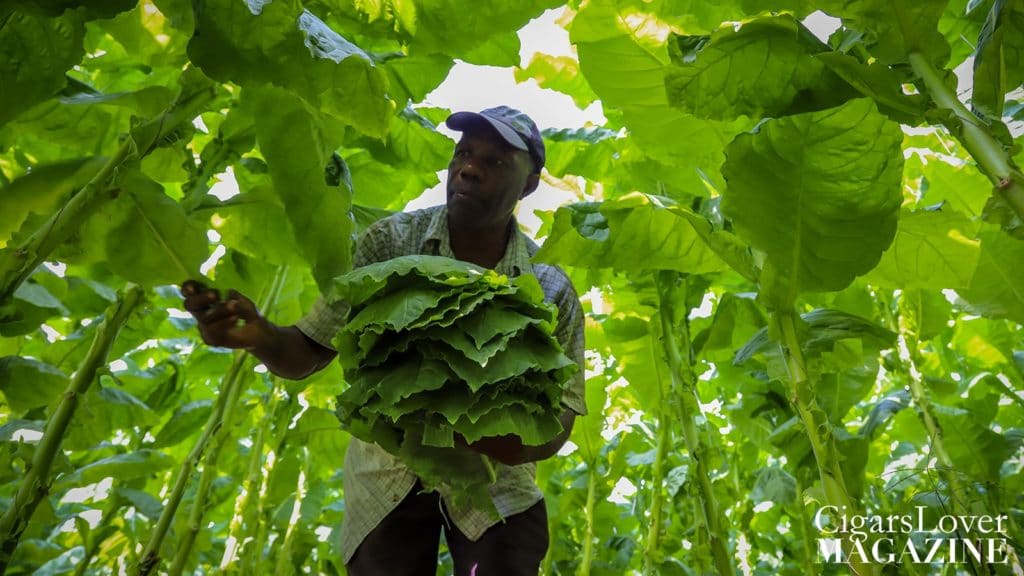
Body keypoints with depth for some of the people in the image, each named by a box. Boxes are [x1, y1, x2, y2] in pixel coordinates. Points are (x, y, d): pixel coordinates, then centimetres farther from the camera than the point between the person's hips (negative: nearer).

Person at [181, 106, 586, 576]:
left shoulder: (552, 290, -14)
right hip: (386, 477, 1)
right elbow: (309, 351, -9)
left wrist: (524, 441, -32)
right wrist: (258, 336, -30)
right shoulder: (389, 243, -14)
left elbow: (558, 418, -9)